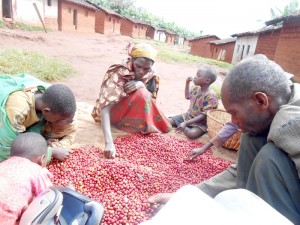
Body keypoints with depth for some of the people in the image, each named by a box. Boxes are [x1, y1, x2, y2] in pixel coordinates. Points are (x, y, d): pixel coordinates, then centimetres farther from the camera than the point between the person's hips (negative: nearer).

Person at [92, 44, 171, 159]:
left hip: (133, 112, 7)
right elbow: (105, 106, -40)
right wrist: (109, 142, -52)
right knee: (141, 94, -30)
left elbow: (151, 99, -11)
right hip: (112, 112, -6)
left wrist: (142, 85, -33)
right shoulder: (120, 73, -30)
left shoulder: (150, 74, -11)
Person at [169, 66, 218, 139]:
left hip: (200, 123, -5)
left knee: (192, 134, -36)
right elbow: (187, 96, 21)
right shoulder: (196, 89, -1)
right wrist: (187, 83, 6)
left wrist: (186, 123, -30)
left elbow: (203, 115, -25)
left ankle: (183, 127, -11)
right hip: (187, 116, 5)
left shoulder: (211, 96, -25)